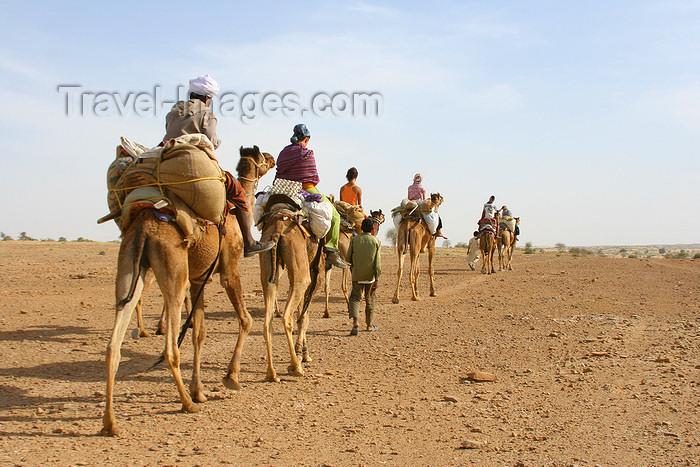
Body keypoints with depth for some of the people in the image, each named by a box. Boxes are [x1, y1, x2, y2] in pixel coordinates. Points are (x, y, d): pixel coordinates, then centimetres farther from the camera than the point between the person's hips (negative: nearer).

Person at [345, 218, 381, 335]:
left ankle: (355, 320, -19)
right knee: (370, 300, 13)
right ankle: (370, 324, 22)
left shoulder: (354, 239, -4)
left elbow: (348, 257, -2)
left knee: (355, 298, 4)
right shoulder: (376, 241, -4)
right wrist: (377, 279, -3)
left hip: (357, 275, 0)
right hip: (370, 276, 0)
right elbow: (377, 262, -7)